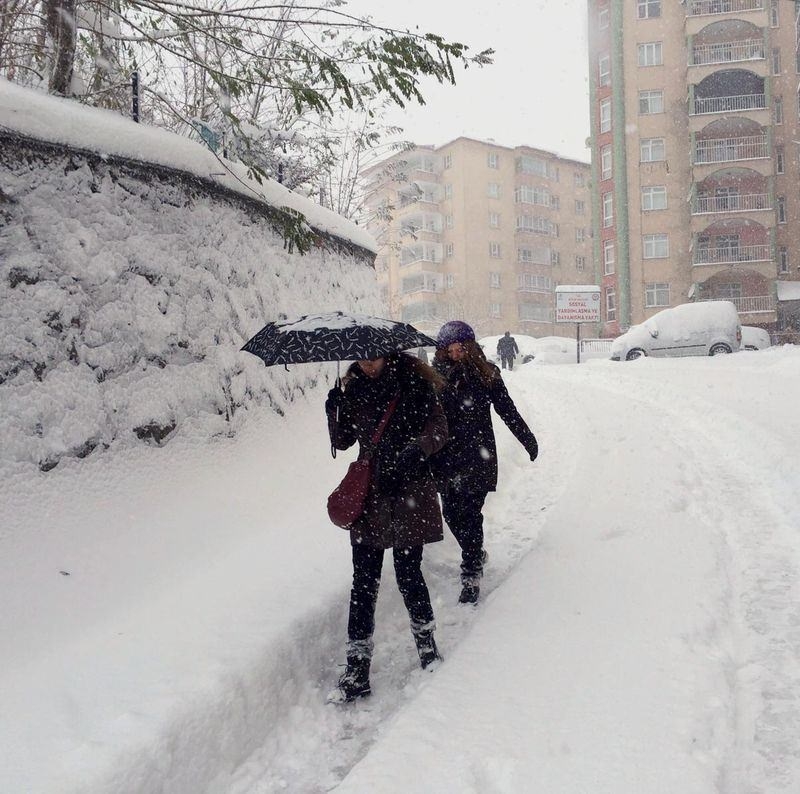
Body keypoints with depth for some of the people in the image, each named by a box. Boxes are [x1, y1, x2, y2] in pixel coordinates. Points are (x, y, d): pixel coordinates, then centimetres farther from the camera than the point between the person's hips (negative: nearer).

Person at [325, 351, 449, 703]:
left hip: (409, 492, -3)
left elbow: (439, 429, -4)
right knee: (364, 579, 2)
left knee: (408, 573, 1)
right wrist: (334, 411, -10)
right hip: (368, 491, 3)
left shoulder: (412, 379, -4)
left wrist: (415, 450, -22)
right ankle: (357, 671, 8)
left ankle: (427, 645, 25)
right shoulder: (353, 385, 7)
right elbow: (342, 441, 9)